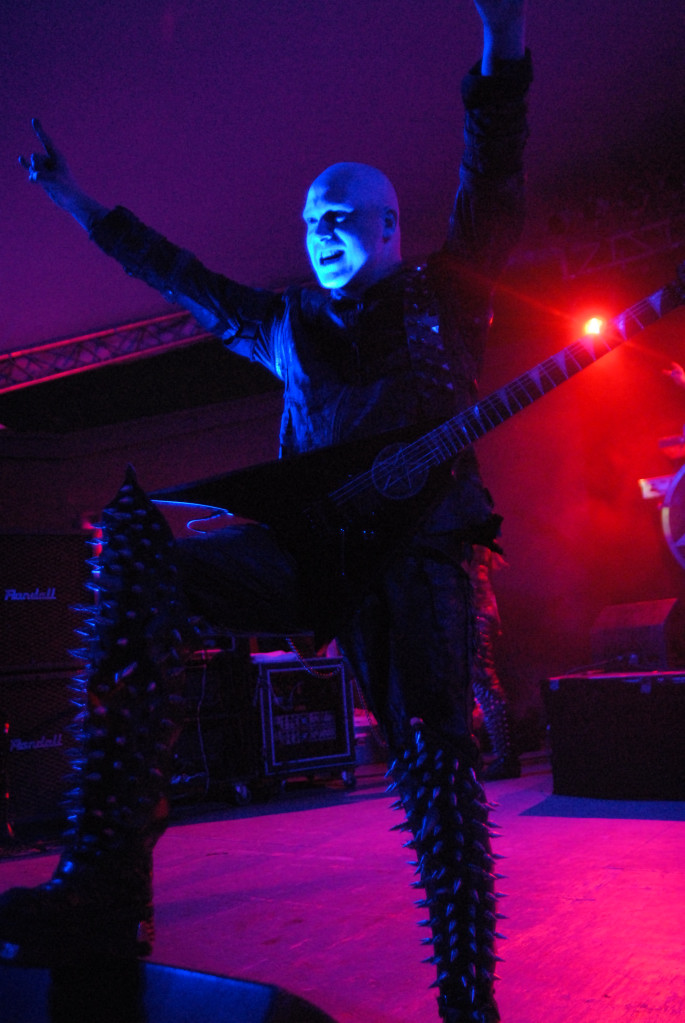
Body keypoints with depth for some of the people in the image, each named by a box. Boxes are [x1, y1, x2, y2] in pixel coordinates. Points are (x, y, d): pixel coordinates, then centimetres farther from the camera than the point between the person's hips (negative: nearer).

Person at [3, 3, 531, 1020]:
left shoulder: (446, 297, 18)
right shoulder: (288, 326, 26)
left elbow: (494, 178, 7)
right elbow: (179, 275, 34)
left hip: (414, 560, -2)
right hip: (308, 548, 2)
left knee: (436, 767, -15)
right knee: (134, 529, -24)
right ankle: (108, 877, -31)